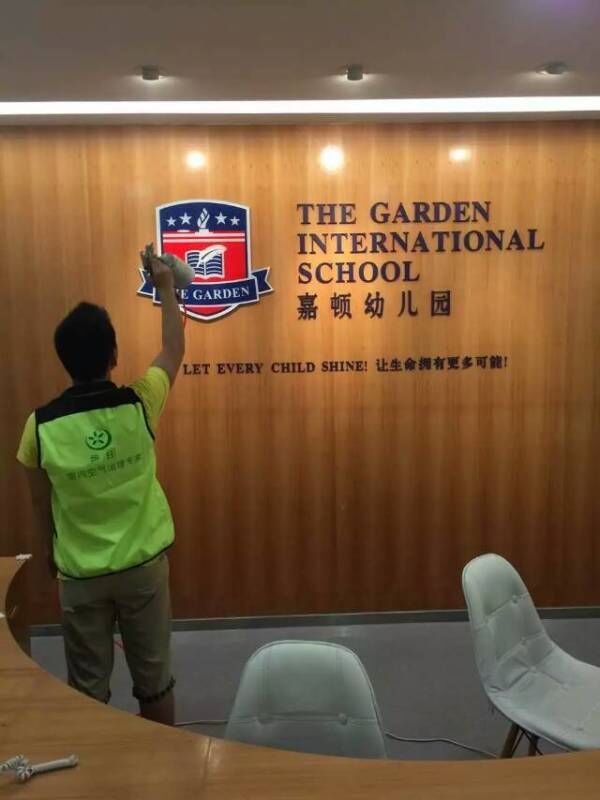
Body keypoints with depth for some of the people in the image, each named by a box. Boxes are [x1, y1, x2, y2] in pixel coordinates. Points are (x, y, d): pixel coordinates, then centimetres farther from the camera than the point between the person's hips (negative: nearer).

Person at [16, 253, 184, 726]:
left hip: (80, 573, 0)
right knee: (154, 679, 16)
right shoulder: (139, 405, -15)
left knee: (89, 687, 17)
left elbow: (41, 502, 0)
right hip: (144, 565, 0)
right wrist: (166, 287, 14)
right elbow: (174, 350, 4)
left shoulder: (42, 426, -13)